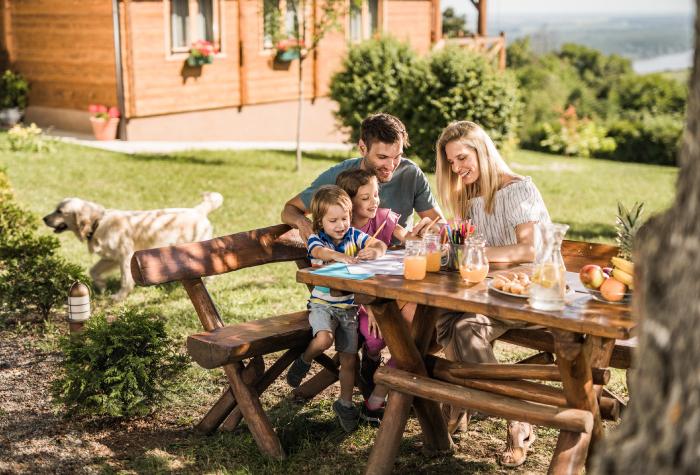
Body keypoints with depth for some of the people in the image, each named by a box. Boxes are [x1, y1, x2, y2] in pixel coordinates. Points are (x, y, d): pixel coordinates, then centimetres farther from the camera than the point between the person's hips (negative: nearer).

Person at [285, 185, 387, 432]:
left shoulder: (354, 235, 2)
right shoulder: (316, 238, -7)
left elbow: (380, 244, -9)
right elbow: (319, 251, -31)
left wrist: (375, 252, -36)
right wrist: (340, 256, -54)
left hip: (348, 306, 3)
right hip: (322, 303, -3)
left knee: (348, 357, 6)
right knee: (324, 339, -31)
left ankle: (345, 403, 25)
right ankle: (304, 360, 3)